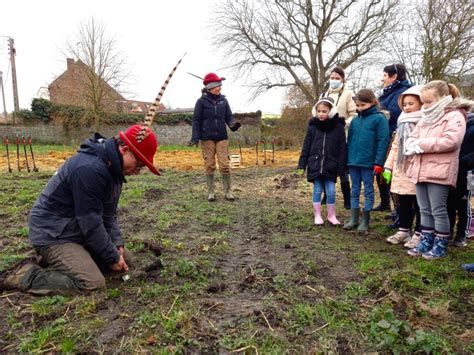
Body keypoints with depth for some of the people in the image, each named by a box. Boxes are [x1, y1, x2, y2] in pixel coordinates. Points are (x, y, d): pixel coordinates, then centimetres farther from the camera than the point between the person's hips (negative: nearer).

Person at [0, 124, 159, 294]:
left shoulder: (112, 167, 3)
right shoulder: (89, 168, -29)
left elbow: (108, 213, 7)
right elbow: (91, 222, -25)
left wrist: (117, 243, -5)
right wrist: (112, 257, -15)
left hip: (77, 230, 10)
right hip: (53, 234, -10)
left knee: (121, 256, 10)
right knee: (93, 285, -20)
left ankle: (55, 258, 16)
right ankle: (26, 276, -4)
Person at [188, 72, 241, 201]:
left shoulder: (223, 100, 6)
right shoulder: (202, 101, -2)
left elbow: (228, 116, 10)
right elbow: (196, 120, -1)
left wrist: (233, 124, -13)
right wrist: (195, 137, -10)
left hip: (222, 138, 2)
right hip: (207, 138, -2)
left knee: (225, 165, -1)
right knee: (209, 166, 5)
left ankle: (227, 191, 9)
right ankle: (210, 192, 15)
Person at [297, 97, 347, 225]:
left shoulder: (338, 126, -4)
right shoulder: (312, 126, 0)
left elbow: (342, 149, -3)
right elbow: (306, 147, 3)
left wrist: (341, 168, -6)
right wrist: (302, 165, 0)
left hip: (331, 166, -1)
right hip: (315, 165, 1)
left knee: (331, 192, 5)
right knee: (317, 190, 8)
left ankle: (331, 215, 23)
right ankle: (317, 215, 21)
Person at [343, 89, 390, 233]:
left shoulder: (379, 118, -7)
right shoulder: (355, 120, 9)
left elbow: (383, 141, -11)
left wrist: (379, 162, -15)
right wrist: (347, 159, 11)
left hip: (368, 162, -5)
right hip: (353, 161, 5)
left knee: (368, 191, 7)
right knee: (355, 191, 12)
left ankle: (365, 221, 15)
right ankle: (354, 219, 21)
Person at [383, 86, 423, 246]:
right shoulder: (402, 124, 15)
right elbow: (395, 147, 16)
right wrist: (388, 167, 12)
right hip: (401, 170, 7)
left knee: (419, 204, 4)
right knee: (403, 203, 15)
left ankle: (419, 234, 14)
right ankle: (403, 230, 26)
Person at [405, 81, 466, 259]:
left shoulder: (454, 116, -5)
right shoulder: (425, 118, 19)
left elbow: (450, 141, -21)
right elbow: (411, 139, 14)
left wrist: (421, 144, -14)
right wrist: (413, 146, -10)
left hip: (439, 172, -7)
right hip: (421, 170, 7)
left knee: (438, 211, 1)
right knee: (425, 210, 13)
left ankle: (440, 246, 13)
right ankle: (426, 242, 23)